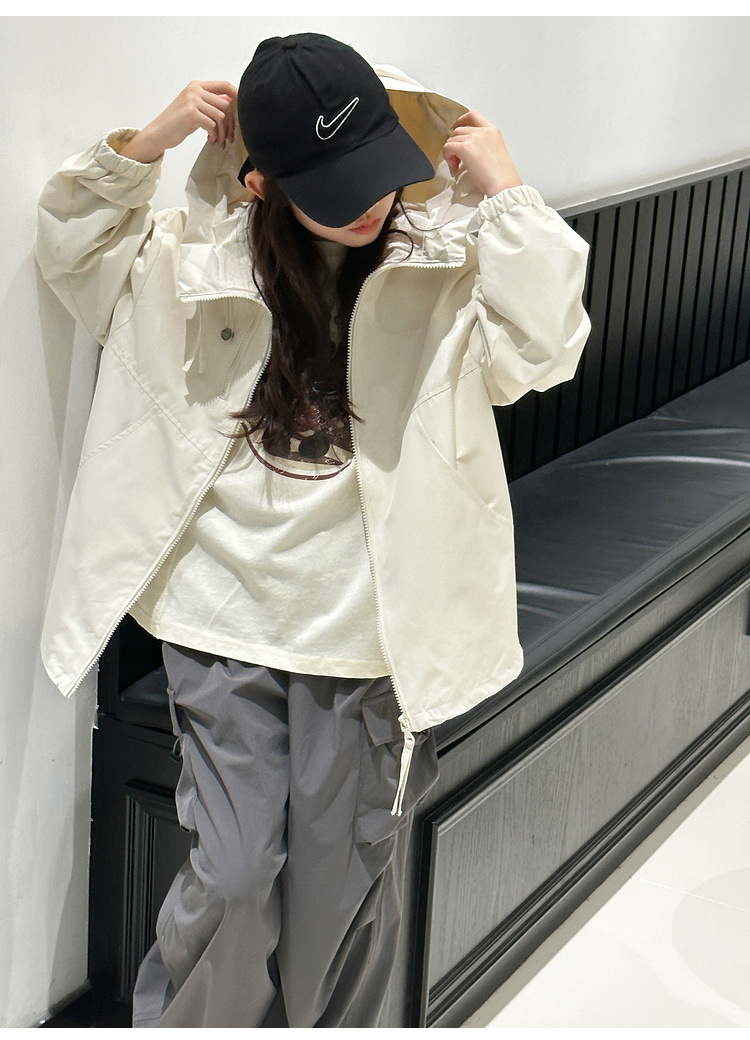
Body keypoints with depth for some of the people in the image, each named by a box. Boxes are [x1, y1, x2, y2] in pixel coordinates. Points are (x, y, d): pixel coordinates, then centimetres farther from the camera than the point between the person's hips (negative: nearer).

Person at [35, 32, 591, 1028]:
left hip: (371, 627, 0)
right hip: (226, 616, 1)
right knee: (233, 874, 2)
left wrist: (505, 190, -17)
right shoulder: (206, 252, 0)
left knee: (348, 879, 12)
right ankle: (174, 1024, 28)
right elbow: (71, 244, 10)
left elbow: (543, 348, -19)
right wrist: (149, 140, -4)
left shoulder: (449, 262, -5)